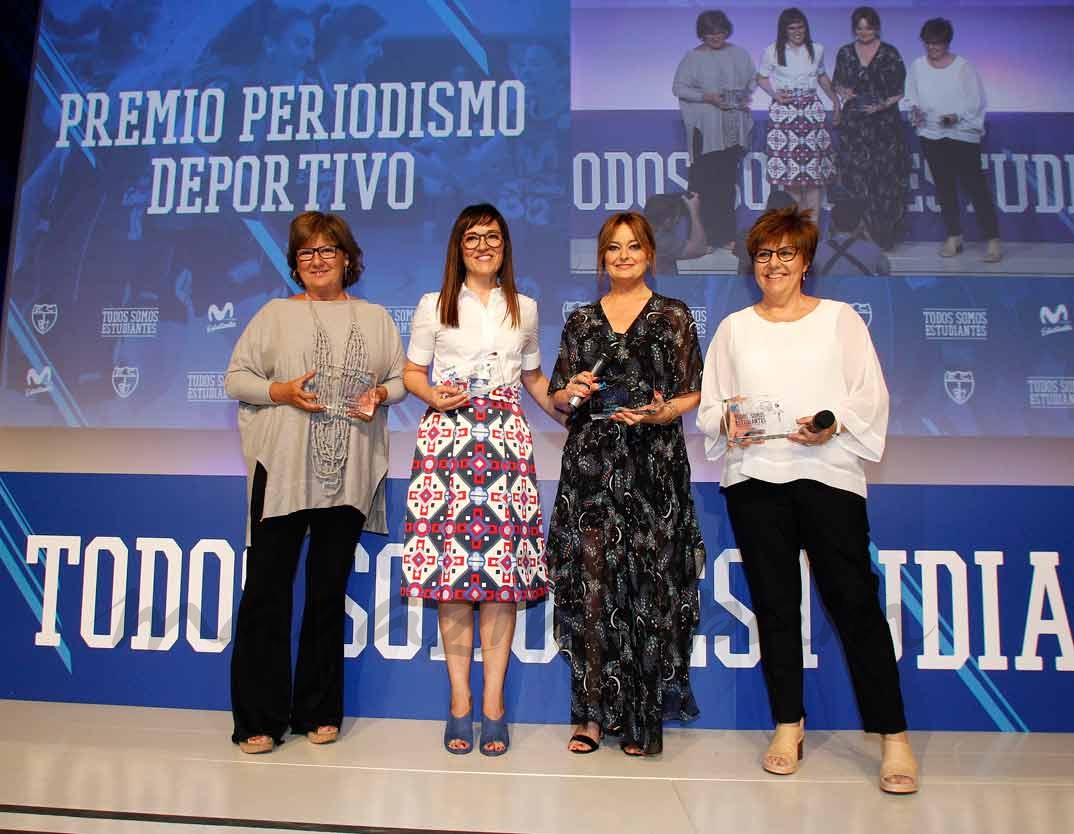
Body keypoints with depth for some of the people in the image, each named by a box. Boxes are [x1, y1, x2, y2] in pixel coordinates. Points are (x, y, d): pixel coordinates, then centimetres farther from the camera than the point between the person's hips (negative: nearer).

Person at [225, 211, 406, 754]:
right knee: (268, 588, -2)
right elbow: (235, 378, 6)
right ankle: (258, 718, 11)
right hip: (282, 468, -1)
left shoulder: (375, 318, 15)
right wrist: (281, 392, -12)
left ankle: (318, 711, 23)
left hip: (349, 474, 2)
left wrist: (381, 395, -6)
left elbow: (400, 378, 15)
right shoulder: (275, 313, 9)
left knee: (329, 589, 9)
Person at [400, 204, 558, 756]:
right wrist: (434, 395, -8)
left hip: (506, 438, 2)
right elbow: (412, 372, 12)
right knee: (451, 564, -4)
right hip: (448, 435, -1)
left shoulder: (524, 309, 17)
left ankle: (492, 701, 8)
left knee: (504, 569, -3)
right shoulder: (434, 306, 11)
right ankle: (460, 701, 8)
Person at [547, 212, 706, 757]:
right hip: (589, 466, 2)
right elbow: (557, 398, 16)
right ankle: (593, 712, 11)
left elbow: (692, 393, 6)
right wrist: (571, 393, -6)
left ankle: (642, 717, 13)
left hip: (654, 468, -1)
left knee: (649, 584, -1)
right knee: (590, 583, -1)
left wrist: (659, 414, -13)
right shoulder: (581, 321, 14)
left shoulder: (674, 317, 8)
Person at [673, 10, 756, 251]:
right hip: (705, 128, -3)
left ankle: (725, 234, 12)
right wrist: (707, 97, -14)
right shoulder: (693, 57, 0)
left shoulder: (740, 54, 10)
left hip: (733, 129, 3)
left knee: (727, 180, 5)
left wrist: (747, 96, -1)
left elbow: (752, 80, 19)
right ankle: (705, 236, 0)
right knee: (706, 180, -6)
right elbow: (678, 88, -3)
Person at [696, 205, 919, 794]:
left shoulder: (840, 318, 11)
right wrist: (727, 422, -8)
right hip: (753, 477, 2)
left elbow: (870, 396, 4)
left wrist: (834, 426, -14)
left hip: (827, 472, -2)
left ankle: (894, 736, 7)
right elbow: (708, 403, 13)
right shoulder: (734, 327, 16)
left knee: (854, 600, -5)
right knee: (774, 603, 7)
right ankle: (788, 726, 20)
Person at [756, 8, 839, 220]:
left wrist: (835, 100, 22)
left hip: (812, 110, 2)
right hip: (784, 111, -2)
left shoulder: (816, 50, 10)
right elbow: (761, 78, 10)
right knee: (790, 167, -6)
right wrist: (774, 94, -8)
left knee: (814, 168, -4)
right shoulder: (772, 51, 0)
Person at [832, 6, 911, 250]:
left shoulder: (890, 53, 1)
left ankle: (884, 234, 4)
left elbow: (900, 90, 1)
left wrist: (883, 105, -17)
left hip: (884, 123, -2)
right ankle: (865, 229, 7)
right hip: (854, 123, 2)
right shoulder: (845, 53, 8)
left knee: (886, 177, -4)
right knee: (857, 174, -1)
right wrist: (843, 91, -5)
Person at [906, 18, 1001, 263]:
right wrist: (915, 110, -10)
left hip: (963, 134, -4)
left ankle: (993, 241, -5)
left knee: (975, 185, -7)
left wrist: (957, 117, -21)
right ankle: (954, 237, 20)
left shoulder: (963, 67, -5)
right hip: (931, 134, 4)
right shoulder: (917, 66, 5)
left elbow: (976, 102, -5)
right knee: (944, 187, 10)